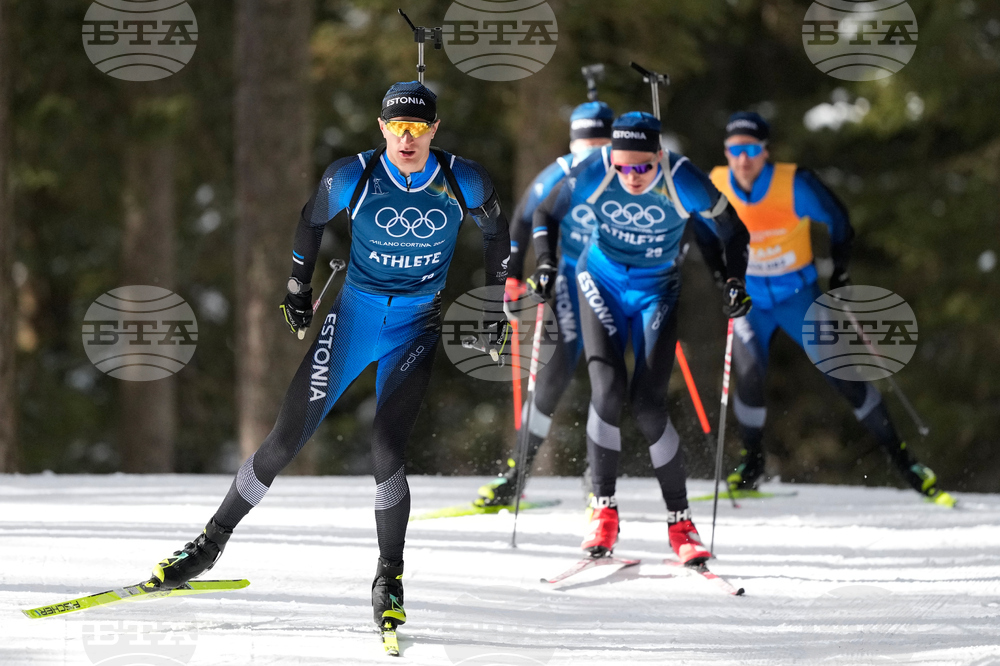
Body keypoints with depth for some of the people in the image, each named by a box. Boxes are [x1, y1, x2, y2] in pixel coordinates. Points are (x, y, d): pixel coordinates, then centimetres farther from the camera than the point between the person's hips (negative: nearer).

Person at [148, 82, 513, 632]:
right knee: (286, 441, -3)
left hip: (416, 330, -1)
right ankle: (213, 541, 13)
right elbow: (311, 221, 8)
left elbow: (495, 232, 9)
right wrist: (298, 288, 16)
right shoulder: (351, 177, -12)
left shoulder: (463, 182, -11)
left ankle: (389, 577, -1)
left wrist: (495, 307, 12)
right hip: (353, 316, 1)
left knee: (386, 449, -19)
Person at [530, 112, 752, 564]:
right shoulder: (594, 174, -20)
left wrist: (734, 281, -21)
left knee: (648, 406, -12)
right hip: (601, 282, 1)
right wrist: (546, 264, -16)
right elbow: (546, 214, -2)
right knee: (607, 388, -20)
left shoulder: (684, 183, -23)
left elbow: (732, 233, -7)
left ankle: (680, 522, 0)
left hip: (656, 292, -1)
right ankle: (603, 509, -7)